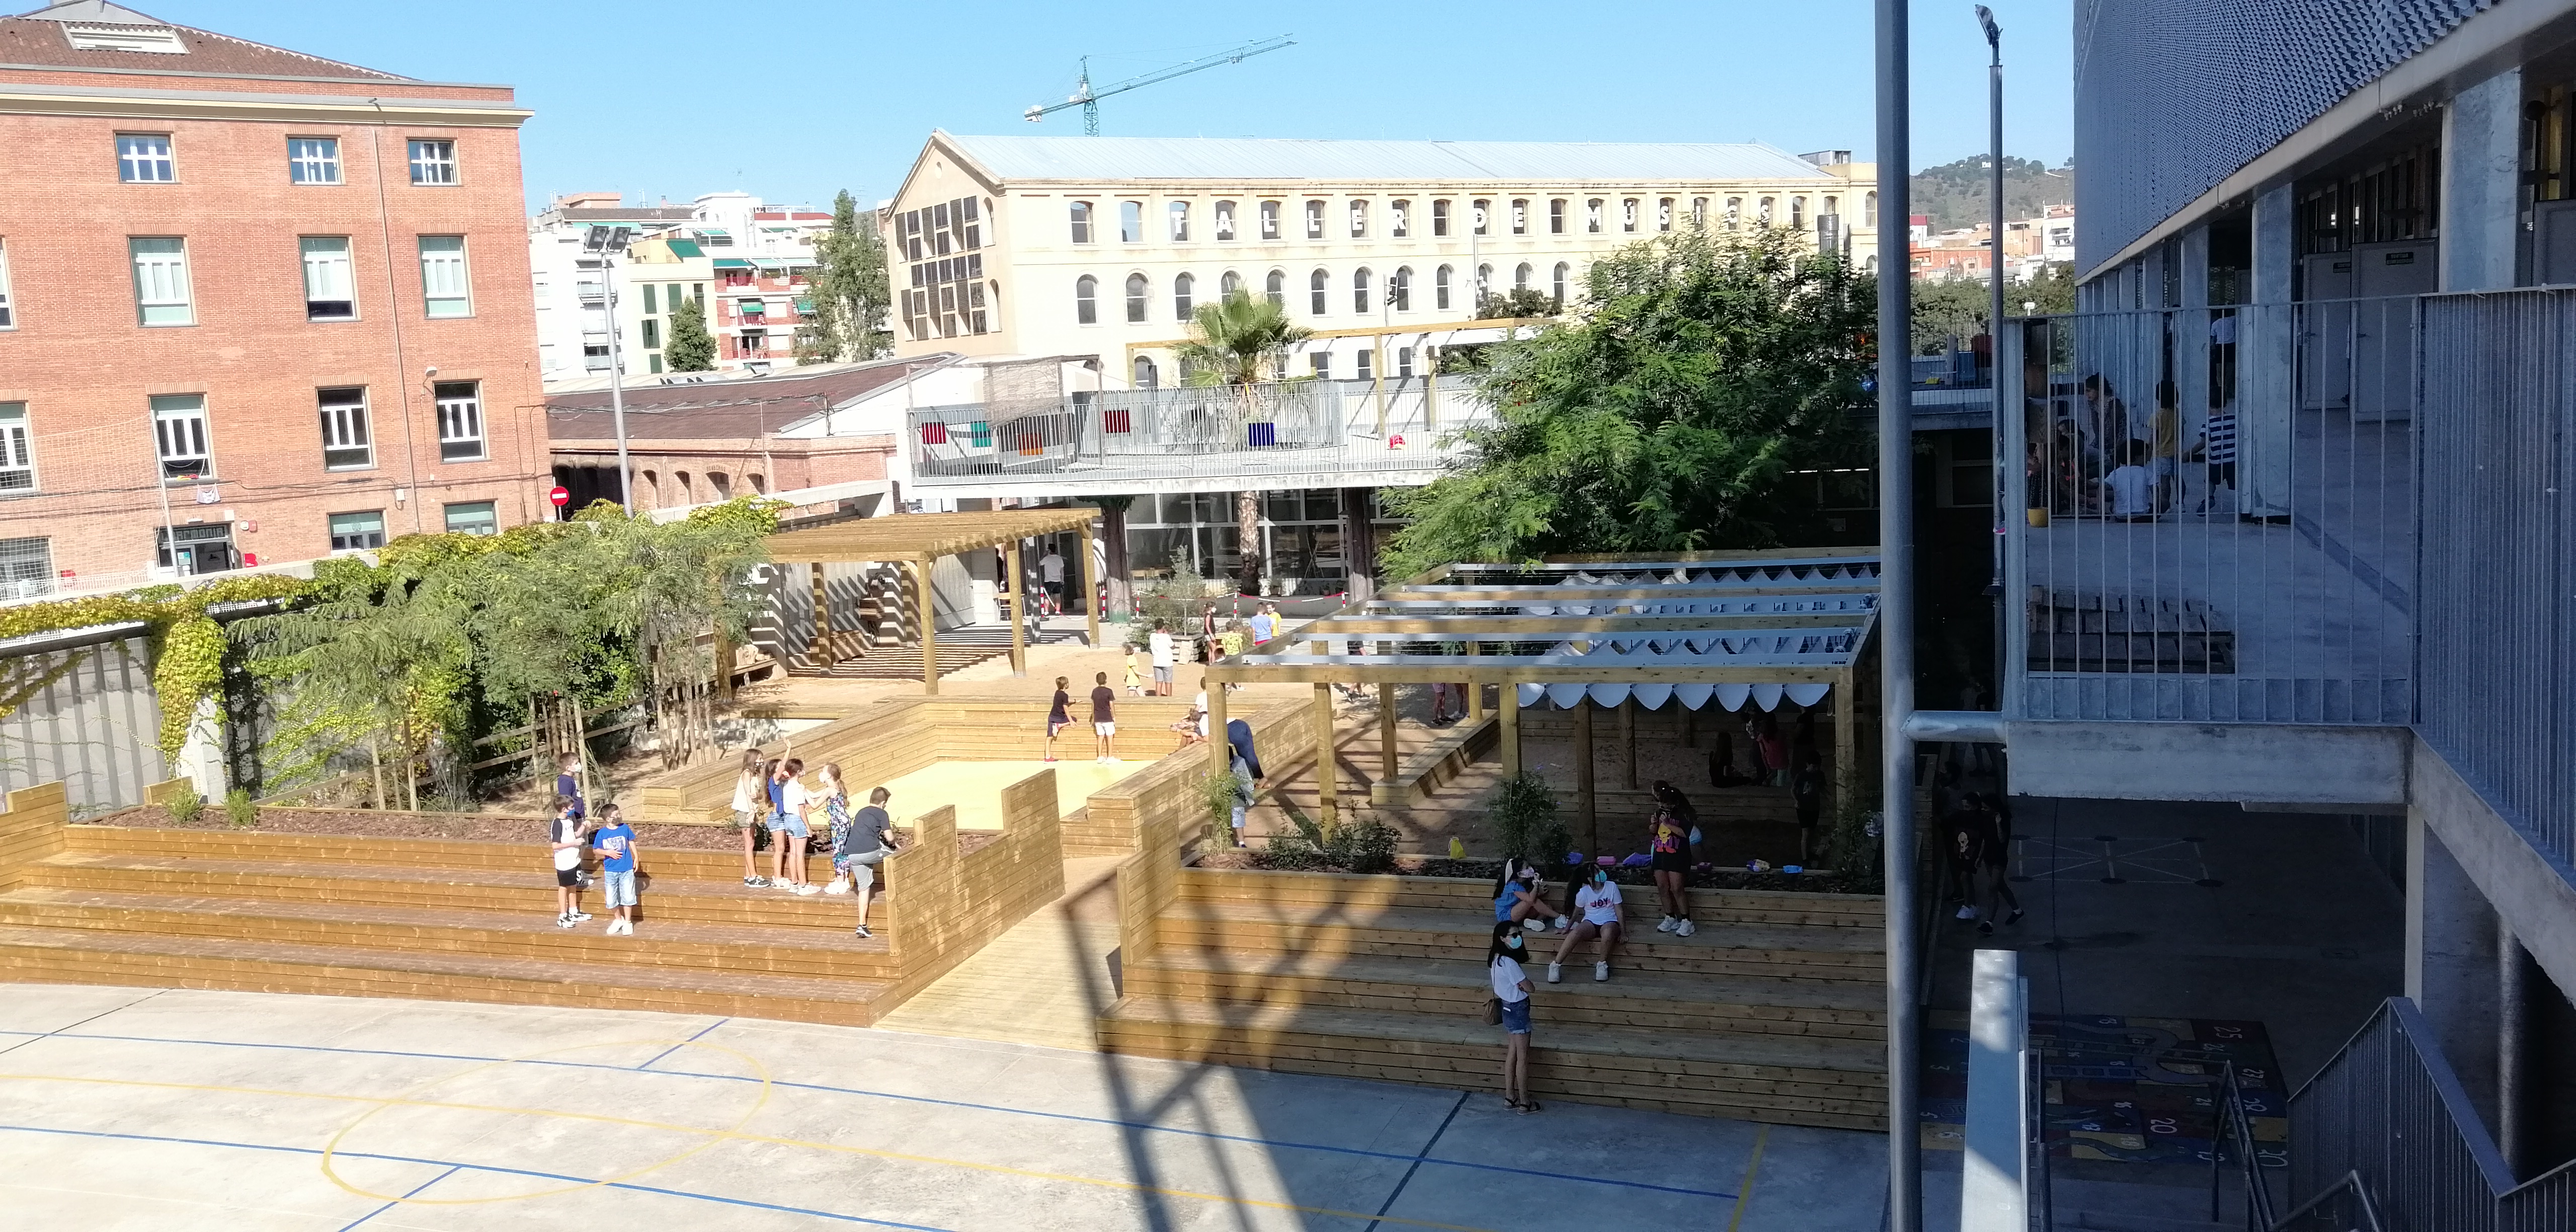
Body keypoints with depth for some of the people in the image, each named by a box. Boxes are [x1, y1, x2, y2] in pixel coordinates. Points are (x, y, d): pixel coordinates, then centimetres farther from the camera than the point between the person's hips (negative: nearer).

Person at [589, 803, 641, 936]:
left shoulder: (625, 828, -8)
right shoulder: (602, 833, -10)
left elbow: (631, 842, 8)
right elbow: (596, 850, 0)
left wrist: (636, 858, 7)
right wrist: (608, 852, -17)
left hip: (626, 870, 0)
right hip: (610, 871, 0)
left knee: (627, 897, 4)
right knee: (611, 900, 9)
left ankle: (628, 922, 22)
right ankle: (619, 919, 34)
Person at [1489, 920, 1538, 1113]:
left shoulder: (1497, 958, 3)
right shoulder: (1508, 962, -27)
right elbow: (1528, 987, -22)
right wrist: (1523, 983, -2)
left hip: (1509, 1008, 9)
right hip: (1518, 1010, -9)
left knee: (1512, 1053, 18)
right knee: (1523, 1057, 2)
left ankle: (1510, 1096, 26)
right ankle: (1524, 1103, 10)